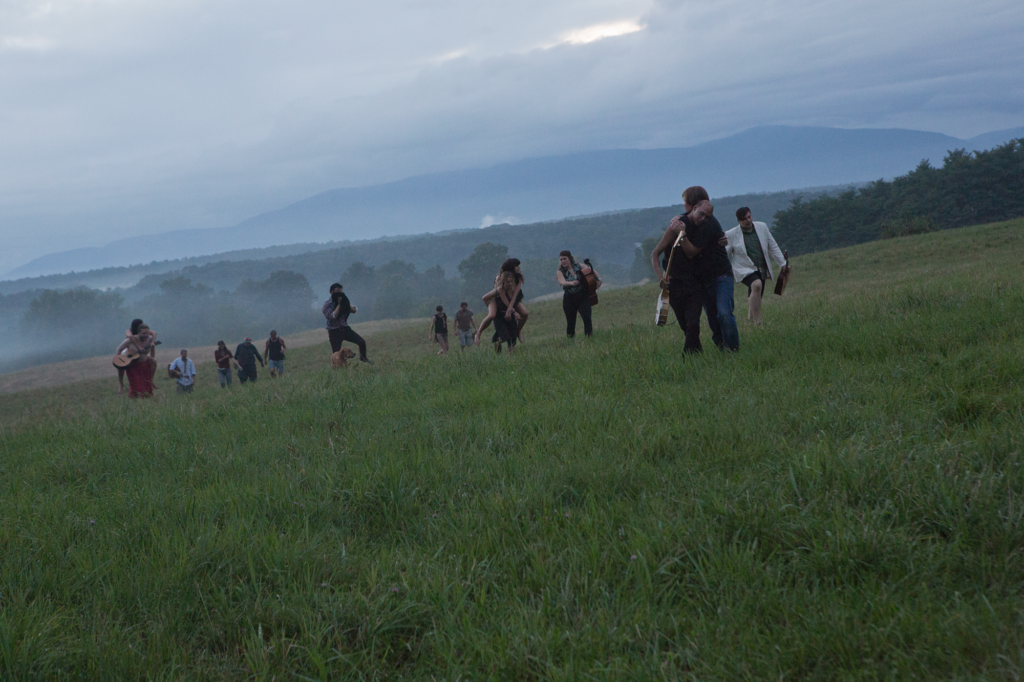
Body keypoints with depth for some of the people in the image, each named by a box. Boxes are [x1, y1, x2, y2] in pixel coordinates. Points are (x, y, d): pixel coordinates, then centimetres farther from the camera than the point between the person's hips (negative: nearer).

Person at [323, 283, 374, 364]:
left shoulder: (343, 300, 7)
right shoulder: (327, 304, -10)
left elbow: (354, 310, 0)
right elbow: (333, 316, -24)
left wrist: (346, 304, -15)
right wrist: (339, 305, -19)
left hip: (345, 328, 5)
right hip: (334, 331, -5)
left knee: (362, 342, -4)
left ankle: (363, 358, 22)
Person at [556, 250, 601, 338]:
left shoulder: (579, 267, 3)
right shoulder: (560, 271, -2)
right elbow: (562, 282, -23)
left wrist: (599, 279, 1)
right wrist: (571, 283, -42)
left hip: (582, 297, 0)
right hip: (569, 299, 0)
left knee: (587, 319, -14)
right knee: (570, 322, 5)